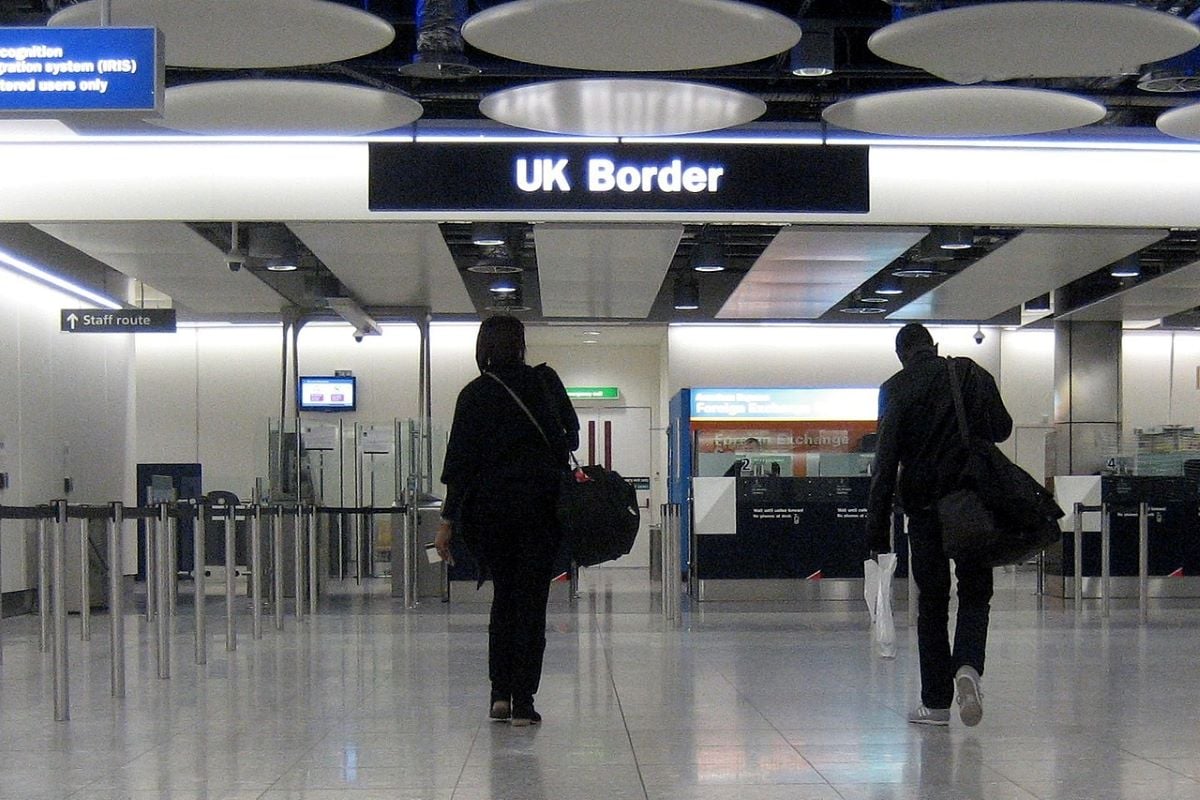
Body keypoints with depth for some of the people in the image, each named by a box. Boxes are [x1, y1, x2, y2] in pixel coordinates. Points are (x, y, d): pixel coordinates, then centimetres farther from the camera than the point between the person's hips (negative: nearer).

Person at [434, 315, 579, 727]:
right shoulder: (545, 381, 2)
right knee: (532, 600, 3)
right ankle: (523, 701, 0)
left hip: (489, 508, 0)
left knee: (503, 595, 16)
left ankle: (500, 693, 10)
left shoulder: (475, 394, -1)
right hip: (541, 504, 0)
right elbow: (571, 434, 11)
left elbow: (459, 460, -4)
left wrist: (448, 520, -2)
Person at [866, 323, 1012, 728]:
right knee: (975, 593, 10)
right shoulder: (973, 374, 3)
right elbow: (1002, 430, 9)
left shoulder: (895, 388, -3)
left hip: (924, 504, -1)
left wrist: (877, 523, -6)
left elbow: (886, 460, -7)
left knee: (931, 601, 8)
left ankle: (936, 701, 8)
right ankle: (968, 666, -17)